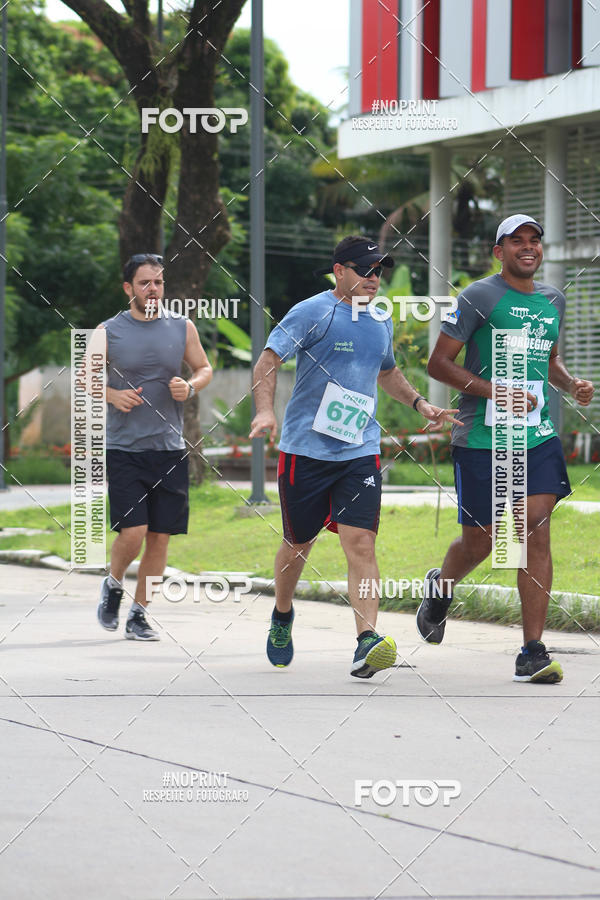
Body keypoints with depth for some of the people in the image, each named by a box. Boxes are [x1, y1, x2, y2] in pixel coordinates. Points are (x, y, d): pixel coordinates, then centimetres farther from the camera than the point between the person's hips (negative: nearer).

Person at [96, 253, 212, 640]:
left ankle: (139, 613, 16)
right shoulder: (109, 331, 0)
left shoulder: (182, 328, 6)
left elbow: (205, 369, 17)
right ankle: (113, 585, 17)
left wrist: (191, 387, -5)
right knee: (133, 532, -13)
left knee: (160, 536, 3)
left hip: (170, 449, 3)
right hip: (124, 448, -3)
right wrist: (111, 395, -10)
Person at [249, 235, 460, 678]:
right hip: (305, 449, -3)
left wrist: (420, 402, 18)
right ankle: (282, 616, 38)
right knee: (299, 544, 10)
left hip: (360, 451, 3)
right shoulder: (312, 313, -6)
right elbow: (269, 360, -11)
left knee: (361, 543, -13)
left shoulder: (380, 322, 13)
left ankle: (367, 642, -22)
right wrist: (265, 409, -26)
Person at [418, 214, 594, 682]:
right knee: (480, 542, 4)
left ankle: (533, 652, -6)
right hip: (482, 439, -4)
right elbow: (439, 363, -8)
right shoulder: (480, 296, -6)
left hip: (539, 438, 4)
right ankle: (439, 588, 40)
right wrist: (495, 393, -18)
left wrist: (572, 384, 8)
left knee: (537, 534, -8)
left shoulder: (553, 300, 13)